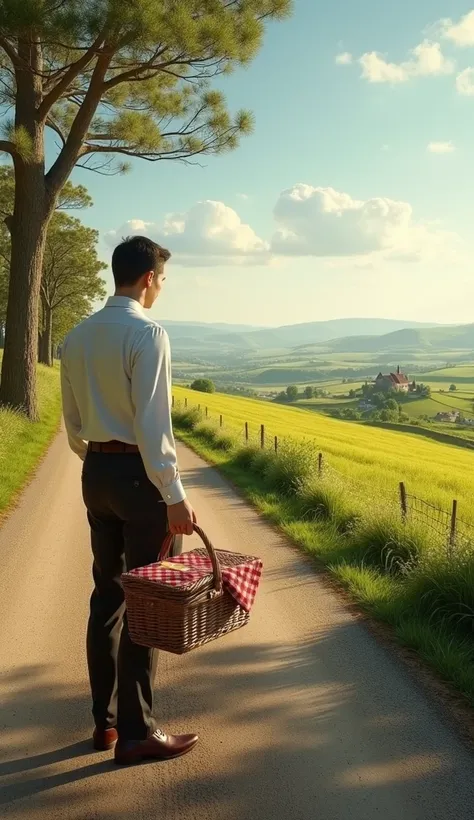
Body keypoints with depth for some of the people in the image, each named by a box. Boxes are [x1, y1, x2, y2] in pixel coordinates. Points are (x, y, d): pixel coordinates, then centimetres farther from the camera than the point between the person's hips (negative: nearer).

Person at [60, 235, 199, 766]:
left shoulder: (77, 337, 9)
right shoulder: (147, 333, -14)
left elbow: (73, 424, 14)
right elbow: (152, 423, -20)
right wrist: (174, 496, -19)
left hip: (95, 472, 8)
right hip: (137, 473, -8)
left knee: (107, 595, 15)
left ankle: (104, 721, 27)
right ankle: (135, 733, 12)